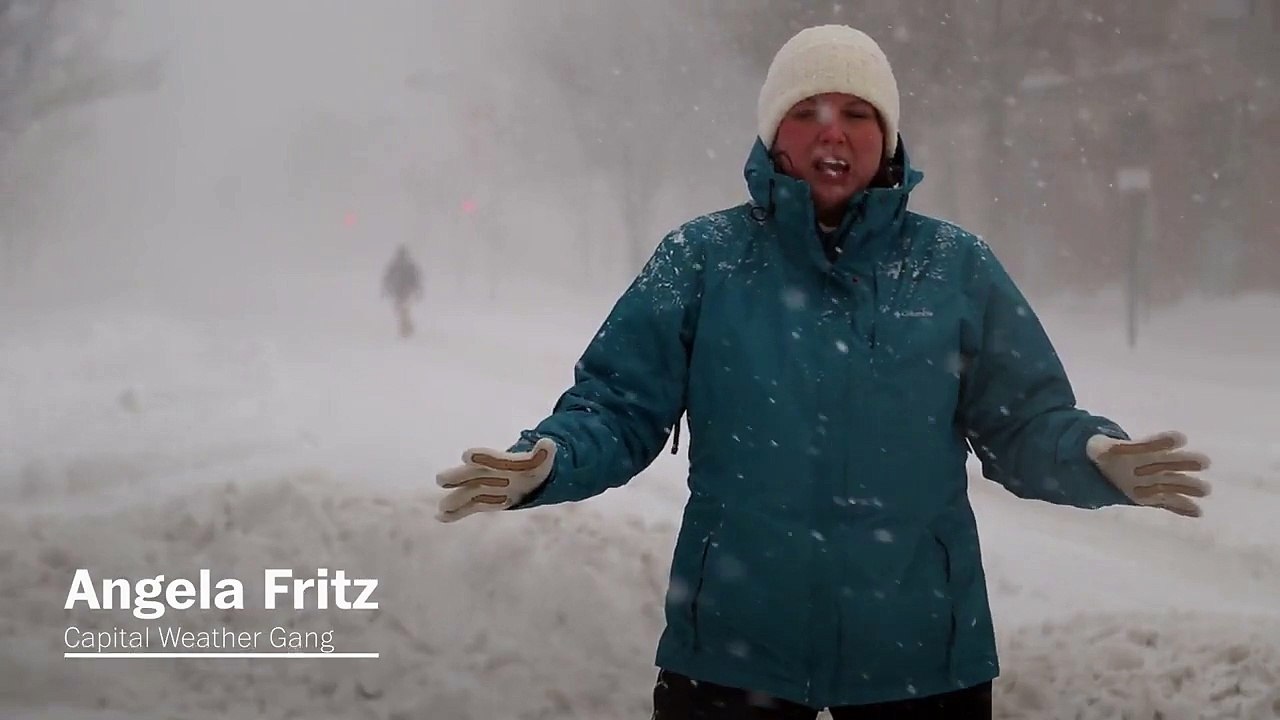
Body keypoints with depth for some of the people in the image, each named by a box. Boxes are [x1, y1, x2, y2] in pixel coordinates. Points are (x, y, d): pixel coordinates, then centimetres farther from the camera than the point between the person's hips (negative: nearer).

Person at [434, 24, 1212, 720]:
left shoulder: (958, 268, 3)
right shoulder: (702, 258, 0)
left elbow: (1024, 425, 3)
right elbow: (620, 406, -1)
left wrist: (1100, 459, -19)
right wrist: (544, 464, -22)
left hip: (919, 651, 1)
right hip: (733, 644, -1)